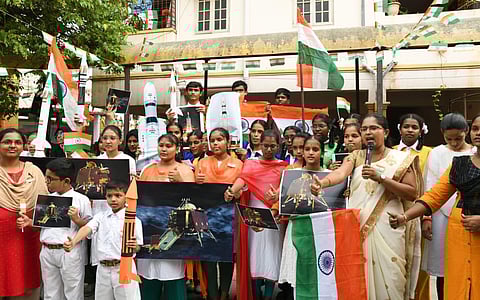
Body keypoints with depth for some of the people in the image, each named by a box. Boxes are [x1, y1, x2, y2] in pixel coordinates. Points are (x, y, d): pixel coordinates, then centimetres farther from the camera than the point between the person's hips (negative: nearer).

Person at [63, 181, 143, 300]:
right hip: (103, 268, 4)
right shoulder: (100, 217, 8)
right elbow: (87, 228, -10)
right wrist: (73, 242, -29)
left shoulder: (133, 220, -4)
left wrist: (134, 246, -28)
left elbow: (137, 247, -4)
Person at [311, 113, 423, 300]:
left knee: (387, 278, 0)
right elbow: (340, 173, -11)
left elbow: (412, 193, -4)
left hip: (387, 228, -2)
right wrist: (323, 182, -33)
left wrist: (380, 178, -15)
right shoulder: (356, 156, 9)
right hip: (358, 227, 2)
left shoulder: (401, 159, 4)